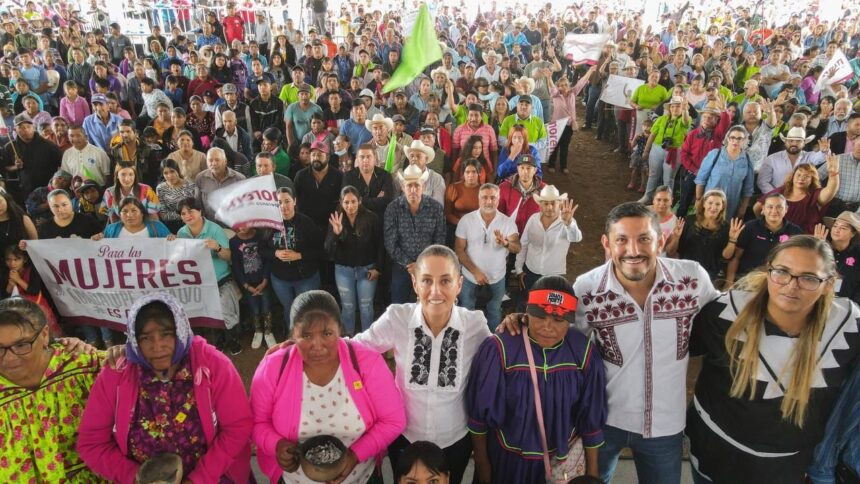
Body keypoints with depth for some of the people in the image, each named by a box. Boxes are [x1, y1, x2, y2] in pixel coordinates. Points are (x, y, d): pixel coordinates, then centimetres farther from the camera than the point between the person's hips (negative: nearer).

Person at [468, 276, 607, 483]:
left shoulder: (584, 353, -15)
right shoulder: (498, 350, -24)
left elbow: (591, 417, -3)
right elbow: (479, 411, -12)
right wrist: (481, 461, -2)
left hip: (561, 458, 2)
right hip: (505, 458, -2)